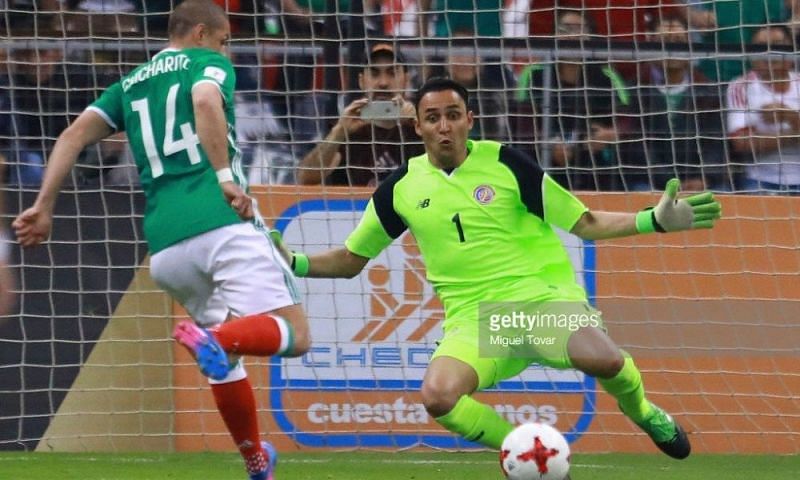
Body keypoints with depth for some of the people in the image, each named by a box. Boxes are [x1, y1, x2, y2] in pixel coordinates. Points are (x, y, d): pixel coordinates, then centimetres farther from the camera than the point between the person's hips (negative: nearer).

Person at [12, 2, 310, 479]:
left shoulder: (131, 84, 26)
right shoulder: (208, 64, 9)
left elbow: (74, 135, 14)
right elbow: (205, 101, -14)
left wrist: (45, 206, 11)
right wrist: (225, 178, -18)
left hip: (165, 243, 6)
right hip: (224, 223, -6)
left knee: (227, 354, 24)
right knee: (294, 335, -9)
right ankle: (212, 338, -36)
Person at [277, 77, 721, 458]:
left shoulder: (503, 164, 0)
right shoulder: (401, 188, 7)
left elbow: (584, 223, 3)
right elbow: (350, 259, 19)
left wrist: (655, 220, -10)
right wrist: (292, 263, 3)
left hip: (543, 296, -2)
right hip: (475, 319, 2)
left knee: (602, 359, -34)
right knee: (438, 395, -32)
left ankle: (642, 413, 3)